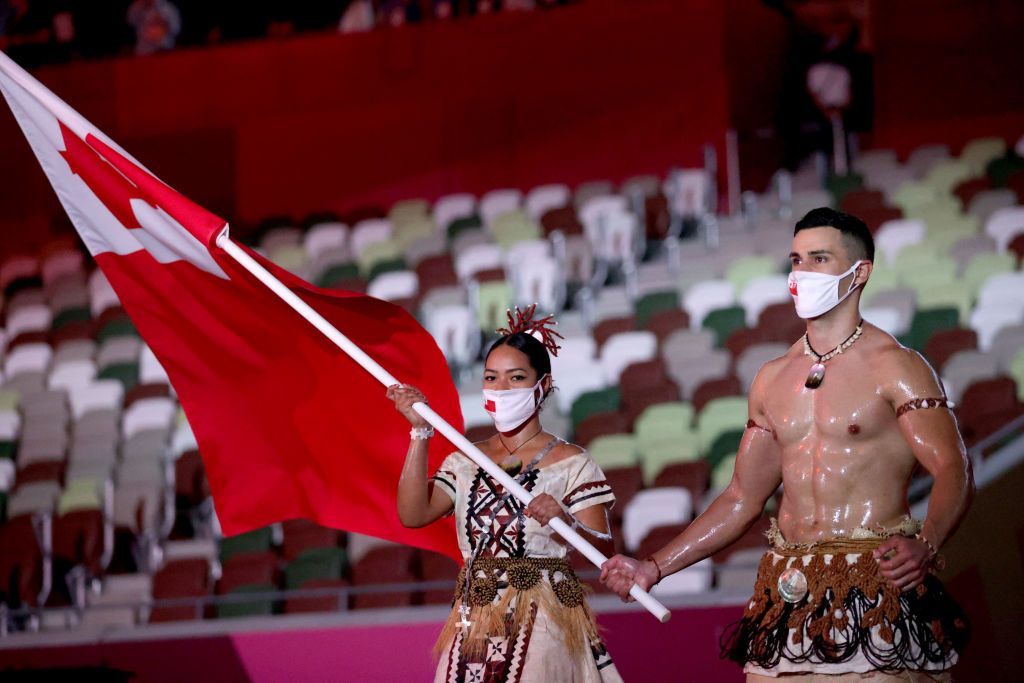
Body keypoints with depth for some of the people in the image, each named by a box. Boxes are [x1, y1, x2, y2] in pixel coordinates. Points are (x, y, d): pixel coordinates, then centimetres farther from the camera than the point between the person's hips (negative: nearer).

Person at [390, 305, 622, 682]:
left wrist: (565, 522, -28)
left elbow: (603, 552, -8)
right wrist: (420, 432, -8)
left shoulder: (571, 463, 0)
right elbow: (413, 513, -3)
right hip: (475, 627, 4)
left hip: (542, 625, -4)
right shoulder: (465, 463, 13)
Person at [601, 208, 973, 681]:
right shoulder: (772, 379, 15)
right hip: (789, 590, 5)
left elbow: (954, 472, -13)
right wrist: (654, 568, 13)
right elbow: (741, 499, 20)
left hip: (874, 589, -5)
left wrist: (924, 545, -33)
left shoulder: (892, 366, -2)